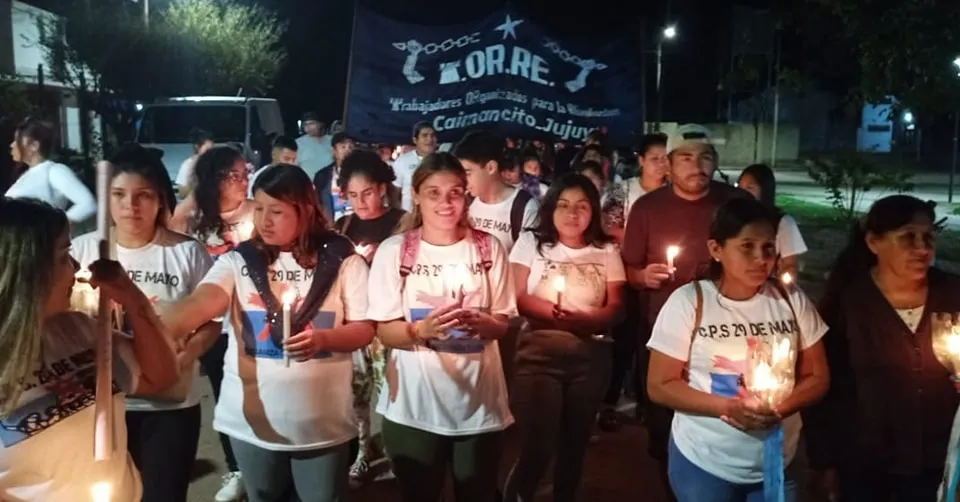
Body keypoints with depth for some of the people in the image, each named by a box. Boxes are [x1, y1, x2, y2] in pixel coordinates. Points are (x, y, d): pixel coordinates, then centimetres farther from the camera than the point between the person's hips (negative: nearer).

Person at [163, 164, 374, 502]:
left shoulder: (341, 260, -6)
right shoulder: (239, 260, -3)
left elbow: (365, 329, -4)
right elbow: (198, 305, -19)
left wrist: (323, 338, -24)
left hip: (323, 422, -2)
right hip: (252, 419, 2)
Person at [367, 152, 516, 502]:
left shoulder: (488, 248, -1)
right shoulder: (394, 250, -6)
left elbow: (502, 324, 2)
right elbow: (385, 331, -6)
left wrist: (481, 323, -21)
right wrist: (422, 329, -27)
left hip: (479, 402, 2)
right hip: (415, 405, -1)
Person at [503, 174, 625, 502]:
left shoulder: (607, 251, 8)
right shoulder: (531, 242, 4)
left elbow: (615, 309, 3)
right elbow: (517, 299, -2)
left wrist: (583, 319, -16)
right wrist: (553, 312, -17)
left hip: (590, 357, 3)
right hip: (539, 354, -2)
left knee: (574, 445, 14)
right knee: (537, 447, -7)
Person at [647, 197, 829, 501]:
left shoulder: (792, 300, -4)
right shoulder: (688, 301, -13)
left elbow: (817, 378, 2)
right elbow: (659, 386, -11)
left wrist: (779, 408, -17)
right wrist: (727, 407, -22)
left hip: (776, 463, 3)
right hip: (704, 463, -2)